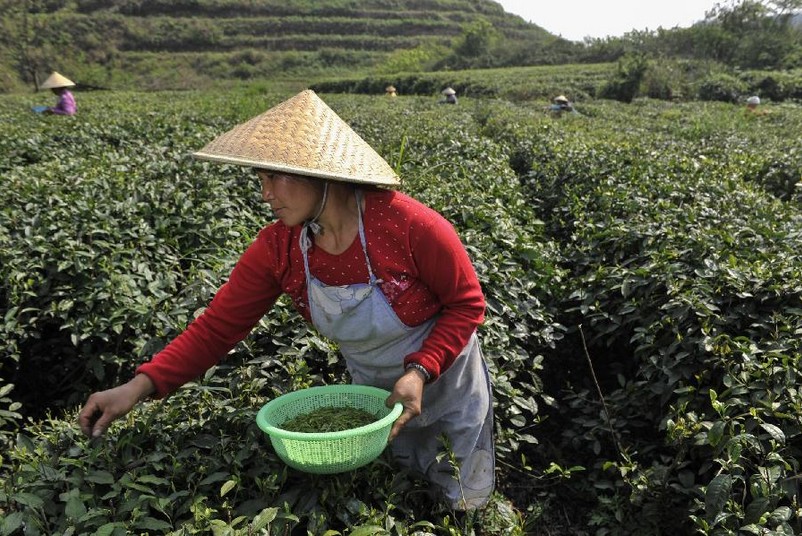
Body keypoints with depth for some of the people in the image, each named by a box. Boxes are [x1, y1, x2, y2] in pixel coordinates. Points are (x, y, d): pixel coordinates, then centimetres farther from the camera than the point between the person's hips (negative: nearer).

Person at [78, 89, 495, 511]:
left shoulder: (407, 224, -32)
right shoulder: (277, 248, -19)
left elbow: (467, 304, -20)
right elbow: (218, 326, -15)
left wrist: (421, 370, -32)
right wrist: (140, 386, -26)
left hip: (447, 380, -3)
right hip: (378, 395, 3)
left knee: (469, 505, 18)